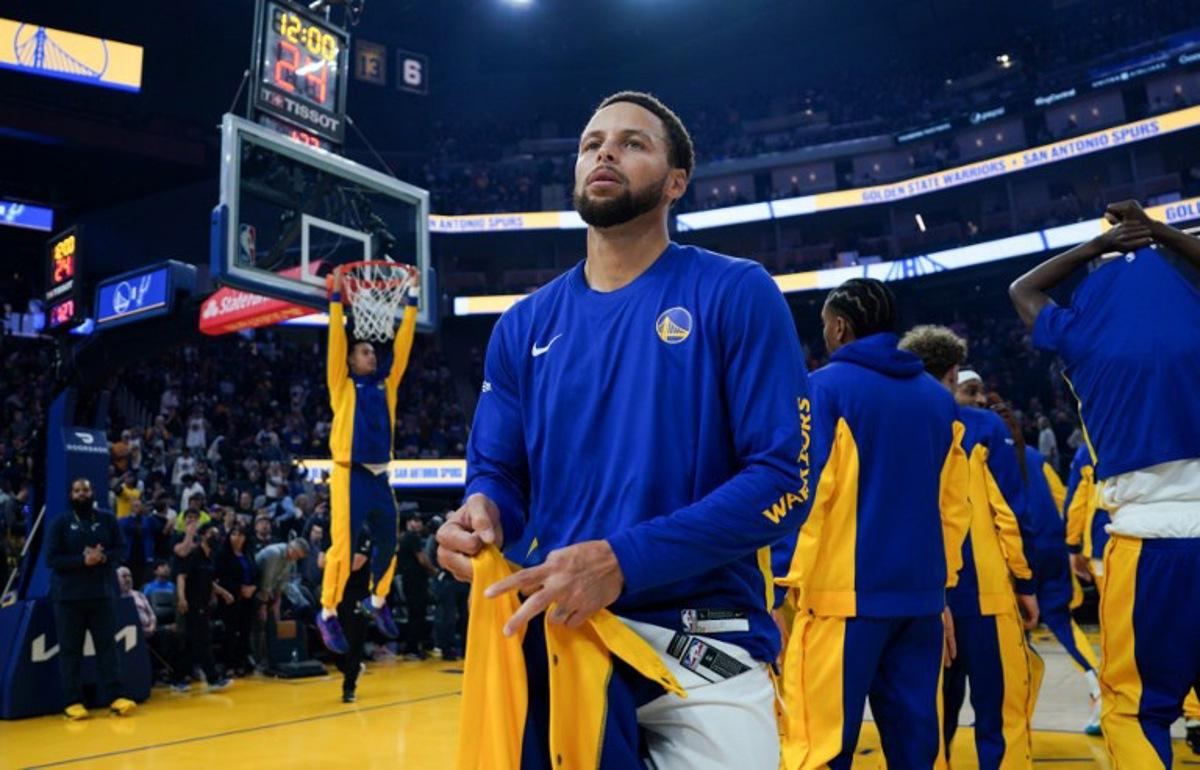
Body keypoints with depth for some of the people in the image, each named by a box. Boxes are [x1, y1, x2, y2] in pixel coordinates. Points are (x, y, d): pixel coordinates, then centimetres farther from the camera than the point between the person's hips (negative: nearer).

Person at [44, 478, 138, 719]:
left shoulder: (107, 519, 5)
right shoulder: (60, 523, 0)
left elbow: (121, 549, 4)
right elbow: (51, 558, -7)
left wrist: (103, 557, -16)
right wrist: (82, 560, -20)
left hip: (103, 593, 2)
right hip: (69, 596, -1)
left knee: (107, 645, 2)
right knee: (70, 650, 3)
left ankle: (114, 697, 4)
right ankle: (73, 701, 9)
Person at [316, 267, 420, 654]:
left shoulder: (386, 383, 14)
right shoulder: (343, 386, 2)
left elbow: (402, 344, 12)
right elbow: (336, 340, -6)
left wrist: (412, 300, 11)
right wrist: (336, 295, -9)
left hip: (380, 475, 6)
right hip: (351, 474, -5)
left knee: (388, 544, 12)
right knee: (342, 547, -6)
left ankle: (378, 602, 33)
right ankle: (328, 614, 8)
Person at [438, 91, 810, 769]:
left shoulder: (737, 294, -5)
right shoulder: (525, 326, 8)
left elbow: (784, 478, -12)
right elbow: (497, 473, 12)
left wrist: (622, 561, -22)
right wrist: (481, 519, -13)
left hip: (705, 652, -4)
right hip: (555, 635, 4)